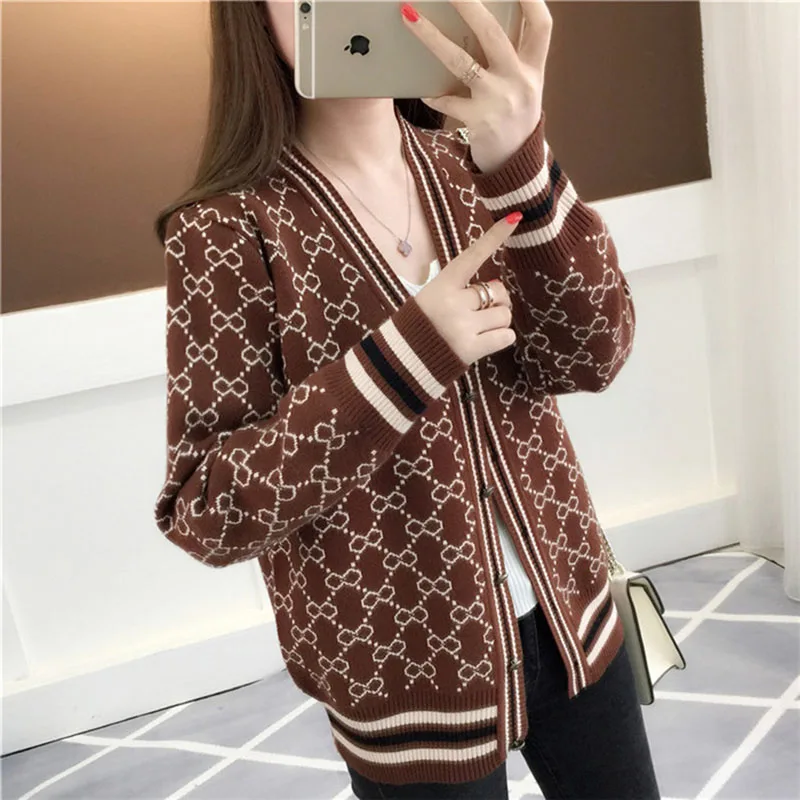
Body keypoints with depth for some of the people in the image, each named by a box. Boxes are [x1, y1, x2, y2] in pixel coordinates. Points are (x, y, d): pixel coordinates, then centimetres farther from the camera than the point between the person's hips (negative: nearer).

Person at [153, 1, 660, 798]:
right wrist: (408, 353, -27)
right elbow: (204, 513, -18)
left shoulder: (467, 167, -2)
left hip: (567, 616, 5)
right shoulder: (228, 229, -15)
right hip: (404, 666, -4)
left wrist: (522, 164, -30)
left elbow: (588, 355, -14)